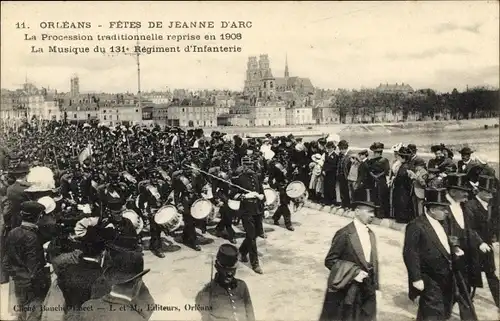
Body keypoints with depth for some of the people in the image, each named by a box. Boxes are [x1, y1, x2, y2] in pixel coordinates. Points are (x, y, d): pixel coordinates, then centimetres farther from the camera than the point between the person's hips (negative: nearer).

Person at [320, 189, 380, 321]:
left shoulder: (370, 234, 7)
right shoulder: (344, 234, -15)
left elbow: (373, 262, 11)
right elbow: (330, 260, -14)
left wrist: (375, 286, 7)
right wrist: (354, 272, -20)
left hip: (367, 292, 6)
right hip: (345, 292, -6)